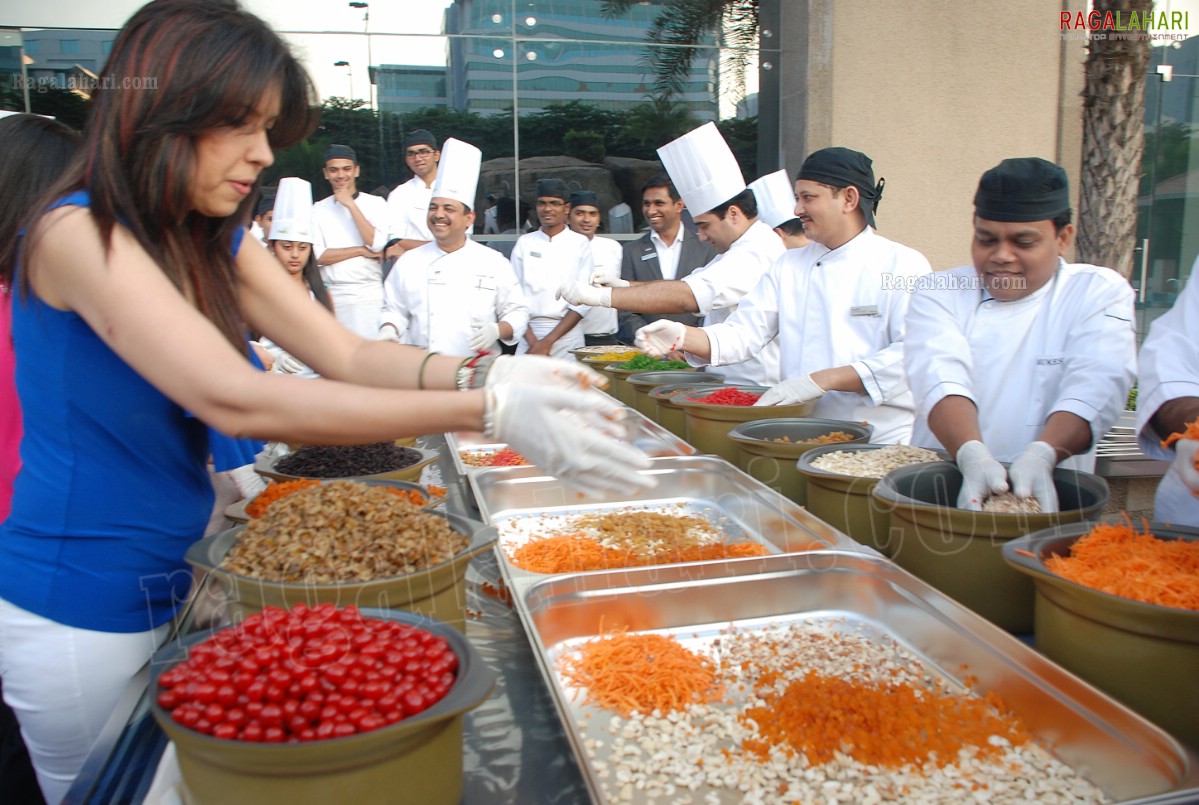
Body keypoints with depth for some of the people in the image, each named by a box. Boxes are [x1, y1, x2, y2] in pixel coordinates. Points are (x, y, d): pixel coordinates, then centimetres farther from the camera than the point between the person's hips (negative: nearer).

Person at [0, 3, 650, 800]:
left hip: (174, 577, 7)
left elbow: (350, 354, -8)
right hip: (80, 609, -7)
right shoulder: (76, 234, -23)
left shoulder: (219, 244, 2)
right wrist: (486, 410, -40)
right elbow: (234, 398, -35)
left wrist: (486, 373, -28)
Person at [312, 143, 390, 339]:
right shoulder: (318, 210, 10)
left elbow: (377, 244, -10)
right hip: (332, 295, 2)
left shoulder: (376, 203, 6)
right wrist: (362, 251, -5)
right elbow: (316, 256, -1)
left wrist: (351, 204, -7)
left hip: (370, 294, -2)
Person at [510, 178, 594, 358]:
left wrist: (548, 341, -10)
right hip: (529, 333, 1)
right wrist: (532, 341, -10)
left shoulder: (580, 244, 2)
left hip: (567, 334, -1)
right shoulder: (524, 243, 7)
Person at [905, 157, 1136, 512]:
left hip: (1048, 493, -1)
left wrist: (1041, 456, -28)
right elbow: (942, 379, -11)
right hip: (940, 489, 1)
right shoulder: (939, 293, 6)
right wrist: (972, 456, -29)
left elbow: (1093, 389, -10)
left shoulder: (1101, 292, 7)